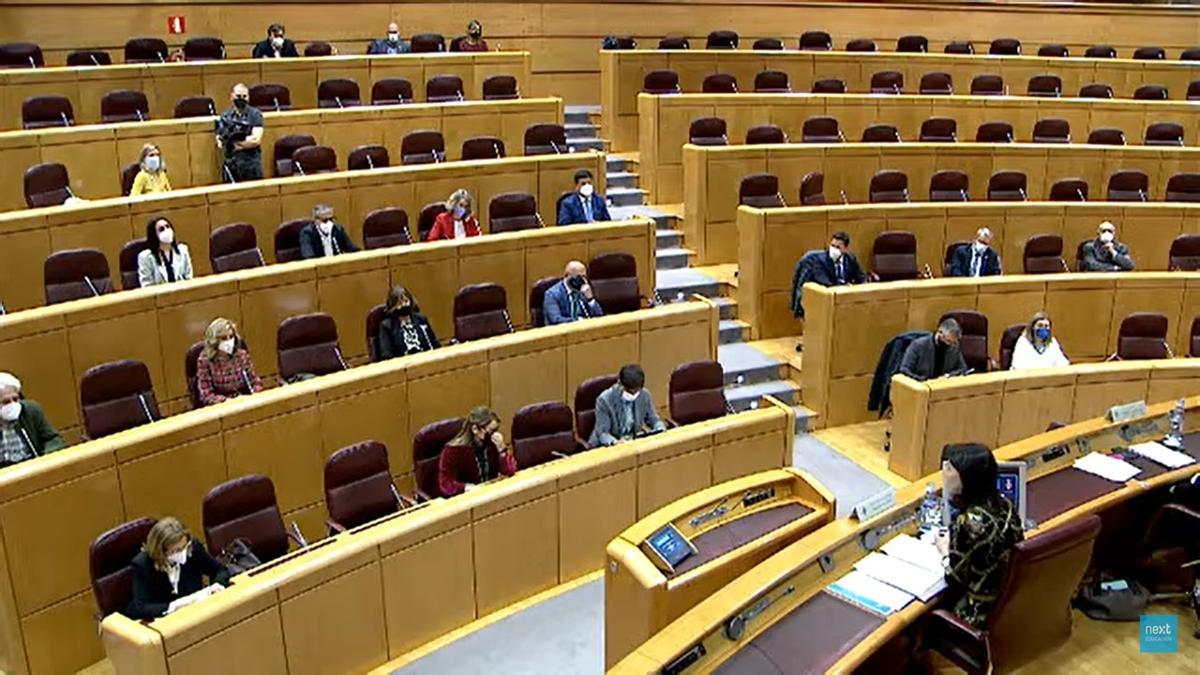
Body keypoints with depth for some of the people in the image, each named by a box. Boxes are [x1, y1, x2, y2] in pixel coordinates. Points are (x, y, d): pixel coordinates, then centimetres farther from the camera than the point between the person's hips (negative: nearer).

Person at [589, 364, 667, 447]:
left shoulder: (644, 395, -5)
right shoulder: (605, 400, -17)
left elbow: (654, 419, 7)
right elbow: (602, 433, -18)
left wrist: (661, 432, -14)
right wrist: (614, 442, -38)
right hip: (607, 446, -3)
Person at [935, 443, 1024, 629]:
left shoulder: (968, 523, -27)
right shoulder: (1003, 504, -5)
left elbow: (956, 581, -17)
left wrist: (945, 553, 0)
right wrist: (954, 542, 11)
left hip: (984, 613, -7)